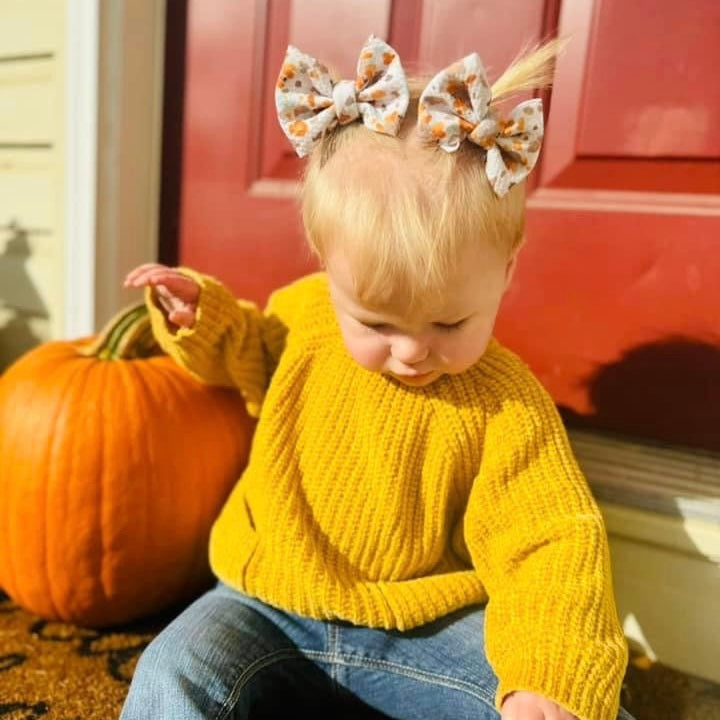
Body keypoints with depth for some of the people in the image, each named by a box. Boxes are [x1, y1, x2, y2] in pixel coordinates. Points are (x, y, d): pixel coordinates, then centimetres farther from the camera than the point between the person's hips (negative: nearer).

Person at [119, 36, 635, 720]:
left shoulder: (506, 404, -16)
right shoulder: (301, 313, -6)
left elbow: (551, 542, -15)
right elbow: (250, 360, 15)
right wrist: (204, 317, -5)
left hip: (425, 628, -2)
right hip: (270, 610, 3)